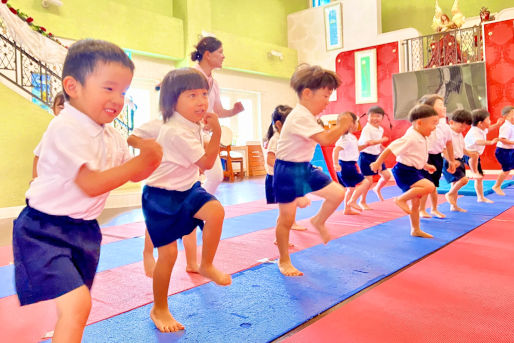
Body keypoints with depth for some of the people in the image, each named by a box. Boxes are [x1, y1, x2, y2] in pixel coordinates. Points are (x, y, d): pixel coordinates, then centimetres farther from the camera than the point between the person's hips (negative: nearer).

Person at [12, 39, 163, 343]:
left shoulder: (112, 136, 5)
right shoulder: (66, 128, -22)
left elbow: (133, 175, 13)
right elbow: (91, 184, -28)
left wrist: (151, 162, -9)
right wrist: (142, 160, -25)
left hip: (84, 229, 8)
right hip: (44, 229, -8)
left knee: (78, 307, 19)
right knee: (76, 303, -20)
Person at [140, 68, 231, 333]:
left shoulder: (192, 123, 4)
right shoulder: (176, 132, -25)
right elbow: (207, 162, -21)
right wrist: (216, 131, -22)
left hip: (186, 189, 7)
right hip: (161, 195, -7)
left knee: (215, 211, -23)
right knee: (168, 253, -3)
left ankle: (206, 266, 1)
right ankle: (159, 310, 20)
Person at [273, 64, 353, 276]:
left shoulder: (307, 116, 9)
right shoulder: (300, 117, -23)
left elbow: (324, 137, 15)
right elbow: (324, 139, -31)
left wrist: (338, 128, 1)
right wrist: (341, 126, -17)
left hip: (305, 167, 9)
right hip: (288, 171, -9)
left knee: (338, 193, 5)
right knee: (287, 218, 0)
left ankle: (318, 221, 31)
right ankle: (284, 261, 18)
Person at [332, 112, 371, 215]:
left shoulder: (351, 137, 13)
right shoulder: (346, 138, -20)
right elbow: (336, 149, -30)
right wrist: (336, 164, -33)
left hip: (349, 165, 10)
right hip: (346, 166, -10)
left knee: (351, 188, 18)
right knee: (365, 182, -9)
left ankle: (347, 209, 27)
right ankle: (352, 202, -6)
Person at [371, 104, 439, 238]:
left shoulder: (420, 138, 9)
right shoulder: (410, 138, -21)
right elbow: (390, 149, -19)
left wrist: (425, 166, 21)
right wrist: (378, 163, -14)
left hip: (413, 171, 10)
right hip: (404, 172, -10)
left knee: (415, 202, 15)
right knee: (429, 186, -25)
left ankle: (415, 230, 27)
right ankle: (401, 199, -10)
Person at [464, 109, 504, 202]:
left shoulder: (482, 129, 2)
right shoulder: (474, 132, -29)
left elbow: (488, 128, 29)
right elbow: (477, 141, -50)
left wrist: (497, 124, 20)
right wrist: (490, 142, -62)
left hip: (475, 155, 8)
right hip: (466, 153, -8)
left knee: (480, 177, 12)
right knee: (475, 155, -43)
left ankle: (481, 197, 23)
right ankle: (474, 172, -23)